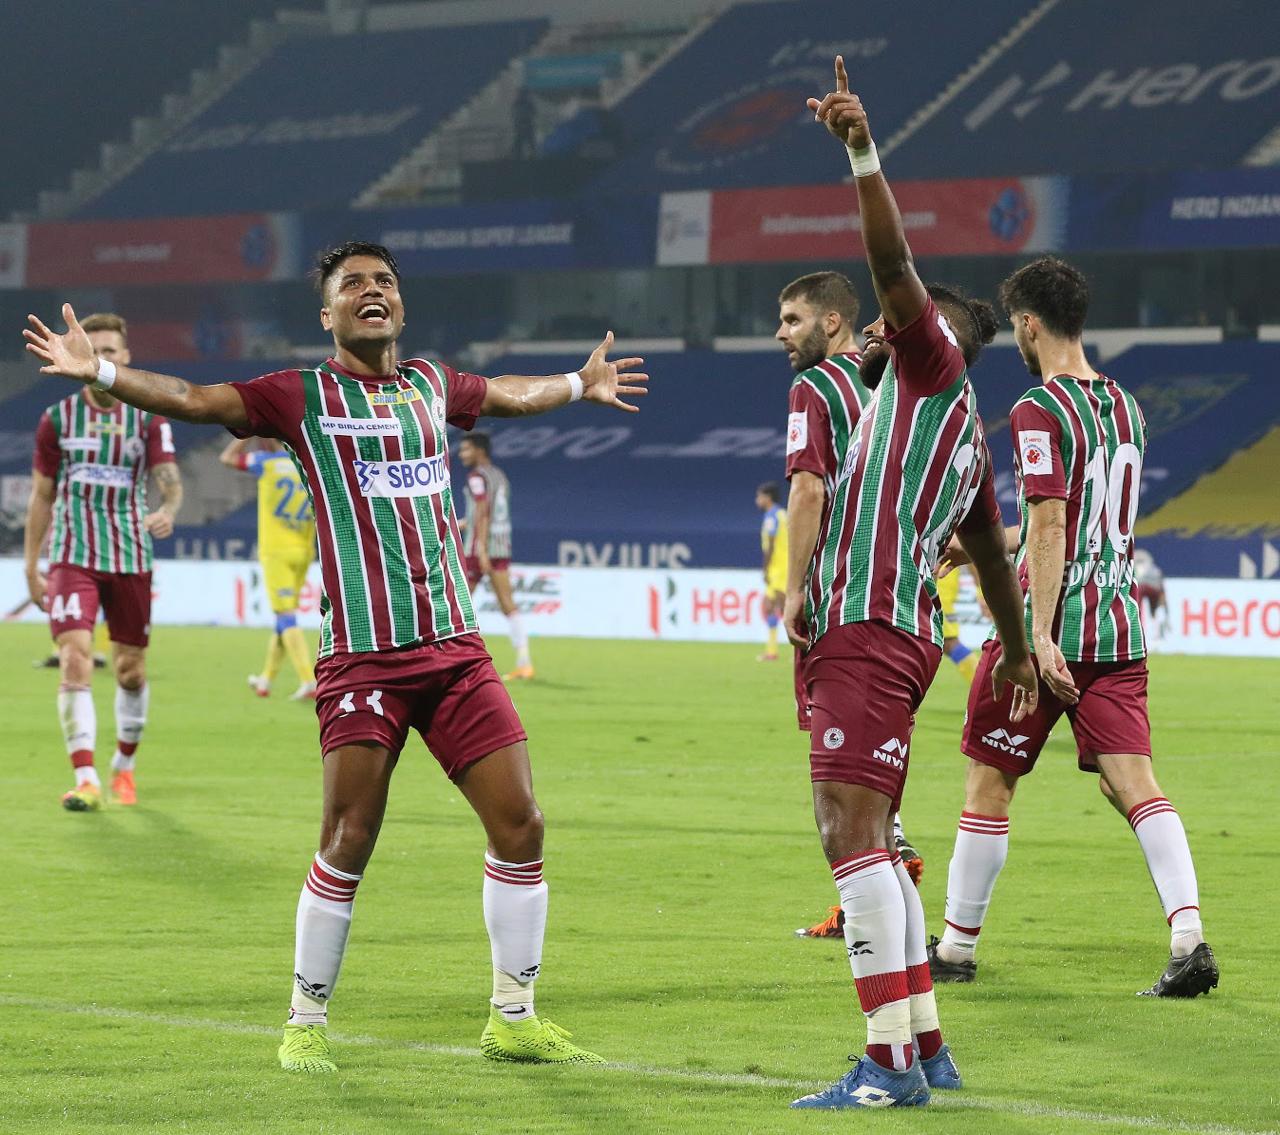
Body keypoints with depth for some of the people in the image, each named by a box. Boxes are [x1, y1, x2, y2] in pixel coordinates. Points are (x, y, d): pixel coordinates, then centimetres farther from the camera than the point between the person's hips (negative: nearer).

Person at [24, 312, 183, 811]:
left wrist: (167, 512, -33)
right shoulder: (58, 418, 4)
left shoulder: (148, 418, 2)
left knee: (130, 669, 8)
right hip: (71, 557, -1)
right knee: (75, 659, -17)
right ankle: (85, 779, -21)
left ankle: (124, 766, 31)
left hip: (130, 558, 1)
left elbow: (169, 479, -9)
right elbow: (42, 495, 10)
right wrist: (31, 567, 8)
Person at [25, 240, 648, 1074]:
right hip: (363, 655, -5)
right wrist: (100, 371, -20)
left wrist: (581, 384, 51)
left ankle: (515, 1019, 13)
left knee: (520, 825, 0)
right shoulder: (302, 397, 3)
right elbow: (193, 400, -7)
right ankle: (307, 1023, 10)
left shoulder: (431, 385, 17)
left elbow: (510, 394, 39)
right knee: (348, 843, -6)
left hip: (455, 646, 5)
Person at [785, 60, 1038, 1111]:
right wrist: (1016, 646, 50)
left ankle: (890, 1062, -19)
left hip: (873, 632, -10)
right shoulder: (966, 434, 26)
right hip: (860, 632, 10)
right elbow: (994, 553, 38)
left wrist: (864, 151, -23)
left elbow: (894, 265, -15)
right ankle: (926, 1046, 18)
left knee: (853, 830, -15)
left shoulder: (935, 368, 1)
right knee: (862, 837, 14)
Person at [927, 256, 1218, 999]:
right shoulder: (1126, 407, 14)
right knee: (1132, 780, -2)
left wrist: (1041, 636, -23)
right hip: (1119, 623, 6)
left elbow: (1050, 527, -19)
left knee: (989, 780, 7)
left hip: (1053, 627, -6)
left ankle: (957, 945, 17)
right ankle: (1189, 934, -20)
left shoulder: (1040, 411, -11)